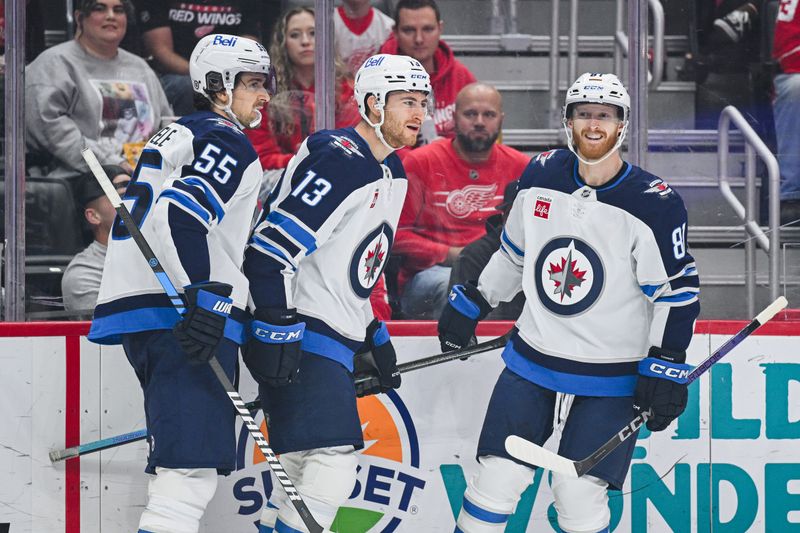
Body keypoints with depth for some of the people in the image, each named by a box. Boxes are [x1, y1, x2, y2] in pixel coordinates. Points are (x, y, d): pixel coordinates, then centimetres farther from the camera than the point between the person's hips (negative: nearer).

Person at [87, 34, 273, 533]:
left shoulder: (175, 135, 26)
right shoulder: (228, 141, -5)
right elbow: (179, 215, -21)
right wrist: (205, 301, -28)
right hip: (183, 315, -10)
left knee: (177, 465, 16)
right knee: (192, 470, -18)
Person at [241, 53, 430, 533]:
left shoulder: (391, 173, 15)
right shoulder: (339, 161, -17)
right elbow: (273, 246, -22)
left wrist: (375, 338, 24)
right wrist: (278, 331, -25)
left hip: (335, 341, 10)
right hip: (301, 338, -10)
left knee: (305, 470, 12)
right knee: (334, 464, -18)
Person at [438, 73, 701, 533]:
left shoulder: (655, 205, -13)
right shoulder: (541, 177, 2)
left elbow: (677, 291, -10)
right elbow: (513, 253, 18)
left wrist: (667, 366, -14)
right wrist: (469, 304, 22)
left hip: (611, 379, -4)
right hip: (532, 359, 4)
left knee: (579, 495, -7)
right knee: (497, 478, 1)